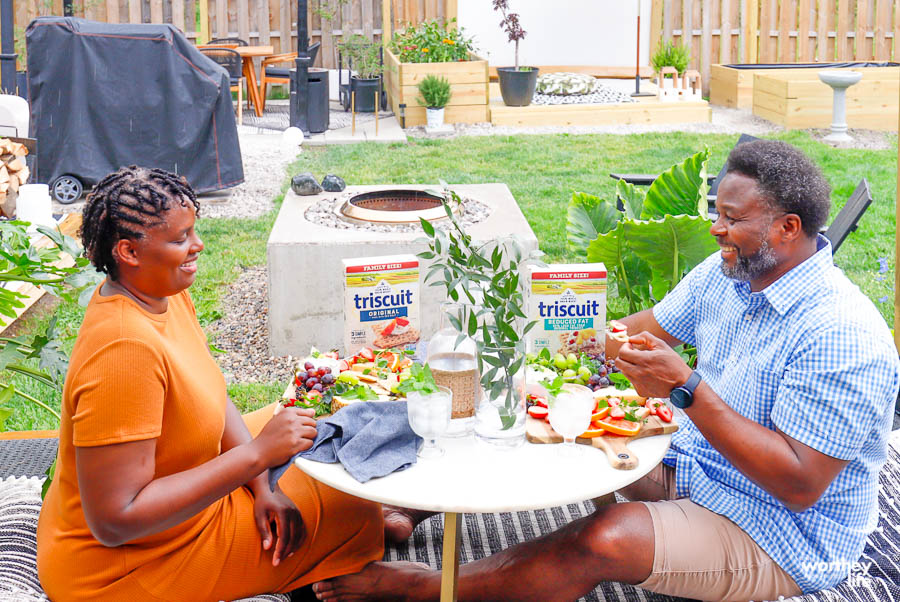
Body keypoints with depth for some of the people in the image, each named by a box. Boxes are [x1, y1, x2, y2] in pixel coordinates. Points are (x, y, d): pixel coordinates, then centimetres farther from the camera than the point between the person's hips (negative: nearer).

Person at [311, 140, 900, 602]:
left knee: (607, 539, -31)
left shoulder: (843, 337, -27)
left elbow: (800, 484, -30)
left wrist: (686, 387, -35)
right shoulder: (725, 273, 1)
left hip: (780, 536, -8)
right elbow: (643, 330, 15)